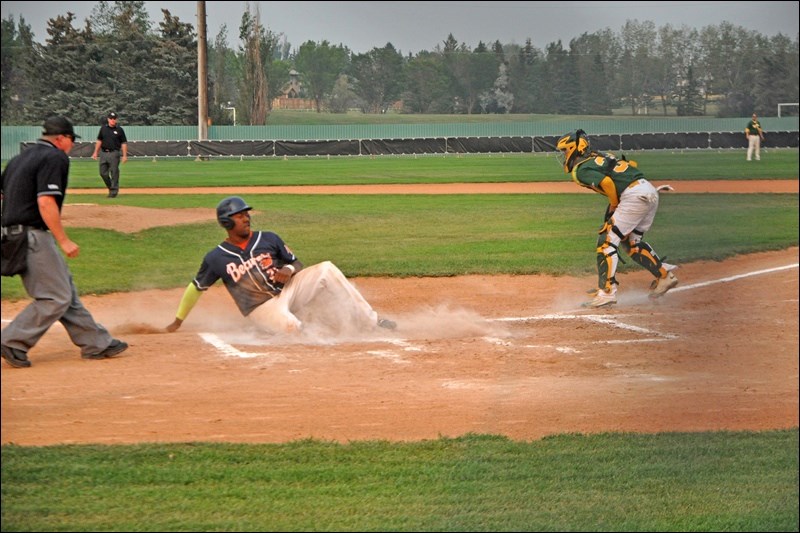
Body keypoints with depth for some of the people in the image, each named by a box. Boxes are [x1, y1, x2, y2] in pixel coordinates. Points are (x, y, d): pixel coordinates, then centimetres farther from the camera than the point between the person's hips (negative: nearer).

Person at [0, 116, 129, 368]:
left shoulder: (20, 158, 17)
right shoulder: (55, 158, -10)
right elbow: (45, 202, -20)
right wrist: (64, 240, -18)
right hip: (35, 236, -10)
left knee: (65, 290, 14)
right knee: (56, 297, -4)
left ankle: (96, 343, 17)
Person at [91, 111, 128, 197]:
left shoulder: (119, 130, -1)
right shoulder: (103, 128, 9)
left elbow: (124, 143, -1)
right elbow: (99, 141, 16)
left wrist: (124, 155, -8)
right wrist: (96, 152, 12)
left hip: (114, 153, -4)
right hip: (103, 153, 4)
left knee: (114, 173, -3)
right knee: (103, 173, 3)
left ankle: (114, 190, 6)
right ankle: (110, 187, 22)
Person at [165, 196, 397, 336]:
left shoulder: (268, 239, 4)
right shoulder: (216, 258, -3)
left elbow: (297, 263, 11)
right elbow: (196, 287, 7)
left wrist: (289, 270, -13)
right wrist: (178, 321, 10)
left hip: (289, 290, 4)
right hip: (262, 308, -4)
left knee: (327, 269, -21)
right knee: (290, 326, -39)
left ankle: (370, 321, -22)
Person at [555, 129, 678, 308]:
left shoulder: (581, 170, -3)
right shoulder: (600, 156, 24)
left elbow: (607, 182, -20)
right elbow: (632, 164, 23)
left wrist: (614, 206, -3)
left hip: (634, 196, -9)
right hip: (650, 191, 9)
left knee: (607, 240, -5)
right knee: (631, 241, 24)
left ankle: (606, 292, -10)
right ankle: (664, 275, 24)